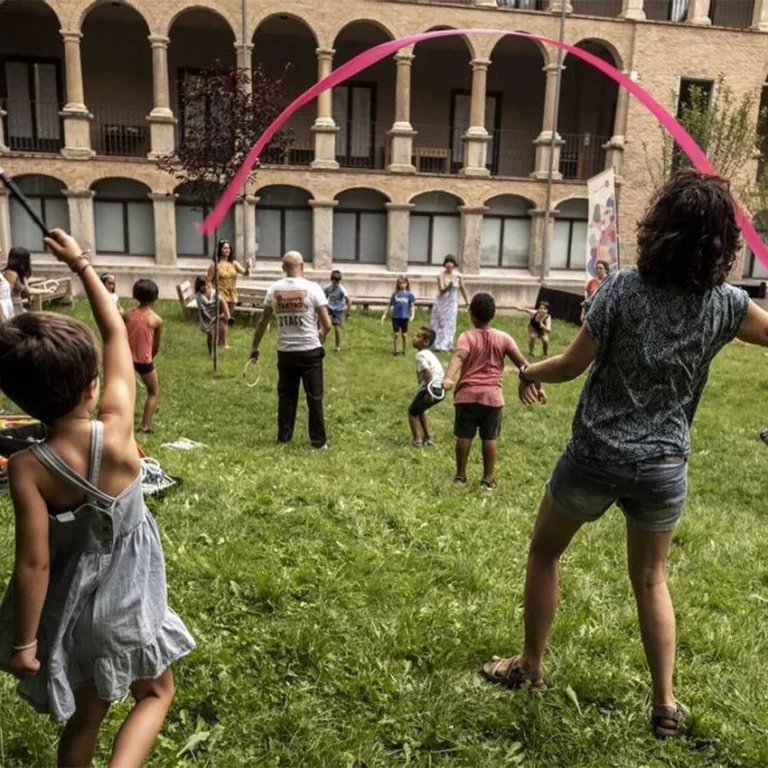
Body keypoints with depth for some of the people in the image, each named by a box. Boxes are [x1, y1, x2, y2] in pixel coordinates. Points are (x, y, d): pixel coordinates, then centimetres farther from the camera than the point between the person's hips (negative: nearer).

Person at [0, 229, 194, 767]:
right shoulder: (118, 428, -23)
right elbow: (117, 333, -12)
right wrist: (82, 264, -3)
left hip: (74, 597, 2)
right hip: (127, 592, -1)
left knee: (85, 715, 23)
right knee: (156, 693, 21)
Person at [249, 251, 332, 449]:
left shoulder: (274, 289, 1)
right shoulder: (312, 288, -8)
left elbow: (263, 322, 7)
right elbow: (327, 324, -8)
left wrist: (255, 347, 19)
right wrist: (320, 337, 13)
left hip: (285, 352, 3)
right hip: (310, 351, -3)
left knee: (286, 395, 14)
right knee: (314, 397, 5)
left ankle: (283, 437, 19)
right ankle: (318, 441, 9)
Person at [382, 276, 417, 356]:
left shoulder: (409, 294, -2)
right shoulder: (395, 294, 1)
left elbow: (412, 306, -3)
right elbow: (390, 305, 8)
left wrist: (412, 316, -16)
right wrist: (384, 315, 6)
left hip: (405, 317, -1)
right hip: (395, 317, 1)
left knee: (404, 335, 7)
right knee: (395, 334, 4)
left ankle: (404, 350, 22)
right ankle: (395, 350, 16)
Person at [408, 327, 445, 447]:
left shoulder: (420, 355, -12)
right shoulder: (429, 353, 18)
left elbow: (427, 373, -23)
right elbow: (441, 372, 21)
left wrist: (428, 391, -23)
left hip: (431, 389, -9)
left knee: (412, 412, 6)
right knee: (419, 410, 28)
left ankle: (417, 441, 4)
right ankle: (428, 437, 28)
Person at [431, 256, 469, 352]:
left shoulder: (458, 275, -4)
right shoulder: (441, 275, -11)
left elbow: (462, 289, 7)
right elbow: (441, 289, -17)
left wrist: (467, 301, 14)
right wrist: (449, 285, -36)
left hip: (452, 303, 2)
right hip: (441, 303, -2)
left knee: (450, 324, 3)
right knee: (440, 323, 1)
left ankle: (447, 345, 9)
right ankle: (438, 345, 8)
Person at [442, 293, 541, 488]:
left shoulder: (467, 336, -7)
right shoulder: (504, 338, 1)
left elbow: (459, 357, -26)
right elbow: (522, 363, -1)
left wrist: (448, 378, -41)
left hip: (467, 394, -1)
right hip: (492, 396, 1)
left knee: (464, 436, 9)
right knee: (490, 438, 8)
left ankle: (460, 475, 18)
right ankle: (488, 478, 13)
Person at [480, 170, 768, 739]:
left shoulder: (623, 289, -12)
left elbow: (571, 366, -8)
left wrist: (528, 373, 9)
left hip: (596, 456, -2)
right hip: (664, 466, 2)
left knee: (545, 552, 20)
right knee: (651, 579, 22)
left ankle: (530, 666, 32)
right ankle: (666, 704, 23)